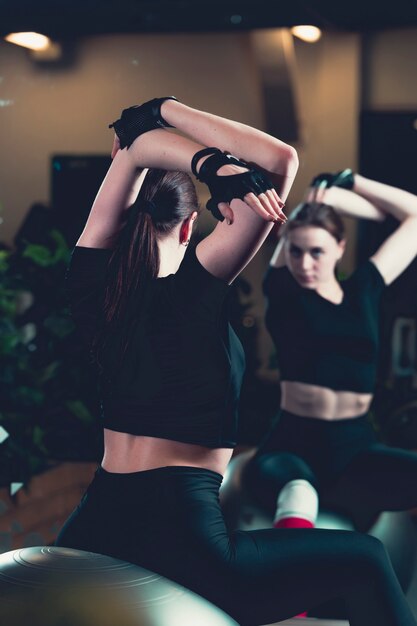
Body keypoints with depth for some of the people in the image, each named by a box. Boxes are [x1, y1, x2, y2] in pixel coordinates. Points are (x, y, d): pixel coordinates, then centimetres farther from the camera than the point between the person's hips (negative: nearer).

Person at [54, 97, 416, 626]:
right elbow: (281, 160, -10)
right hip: (181, 547, -5)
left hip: (87, 540, 5)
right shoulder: (194, 288, -10)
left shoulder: (90, 286, 2)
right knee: (362, 561, 11)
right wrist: (166, 110, -7)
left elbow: (136, 149, 7)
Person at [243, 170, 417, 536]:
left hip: (357, 449, 5)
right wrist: (325, 192, 26)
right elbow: (305, 212, 8)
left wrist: (346, 181, 19)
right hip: (293, 447, -5)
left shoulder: (364, 291, 13)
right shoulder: (284, 292, 5)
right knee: (298, 495, -43)